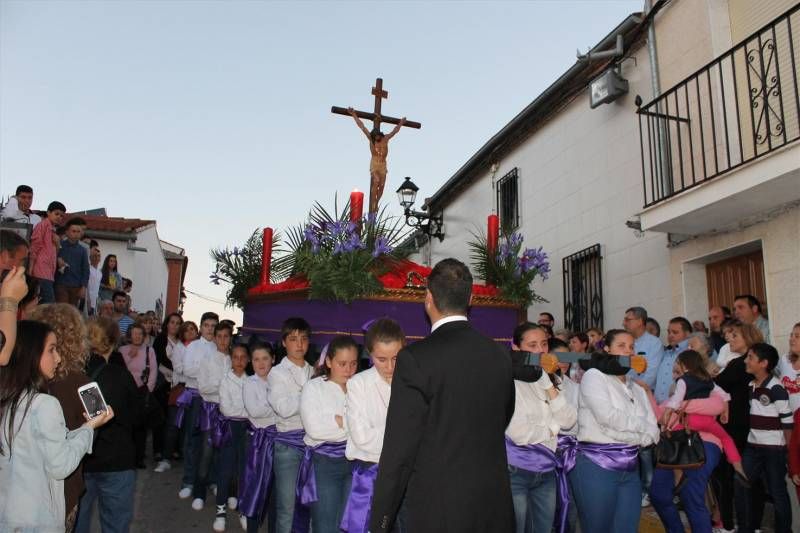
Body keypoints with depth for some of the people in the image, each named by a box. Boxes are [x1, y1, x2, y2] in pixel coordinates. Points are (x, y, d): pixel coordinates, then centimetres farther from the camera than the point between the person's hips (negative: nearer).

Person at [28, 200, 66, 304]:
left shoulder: (53, 231, 23)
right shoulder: (44, 224, -2)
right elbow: (34, 247, -9)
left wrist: (57, 244, 5)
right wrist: (30, 269, -16)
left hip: (49, 273, 9)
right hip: (41, 272, -9)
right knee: (49, 303, -17)